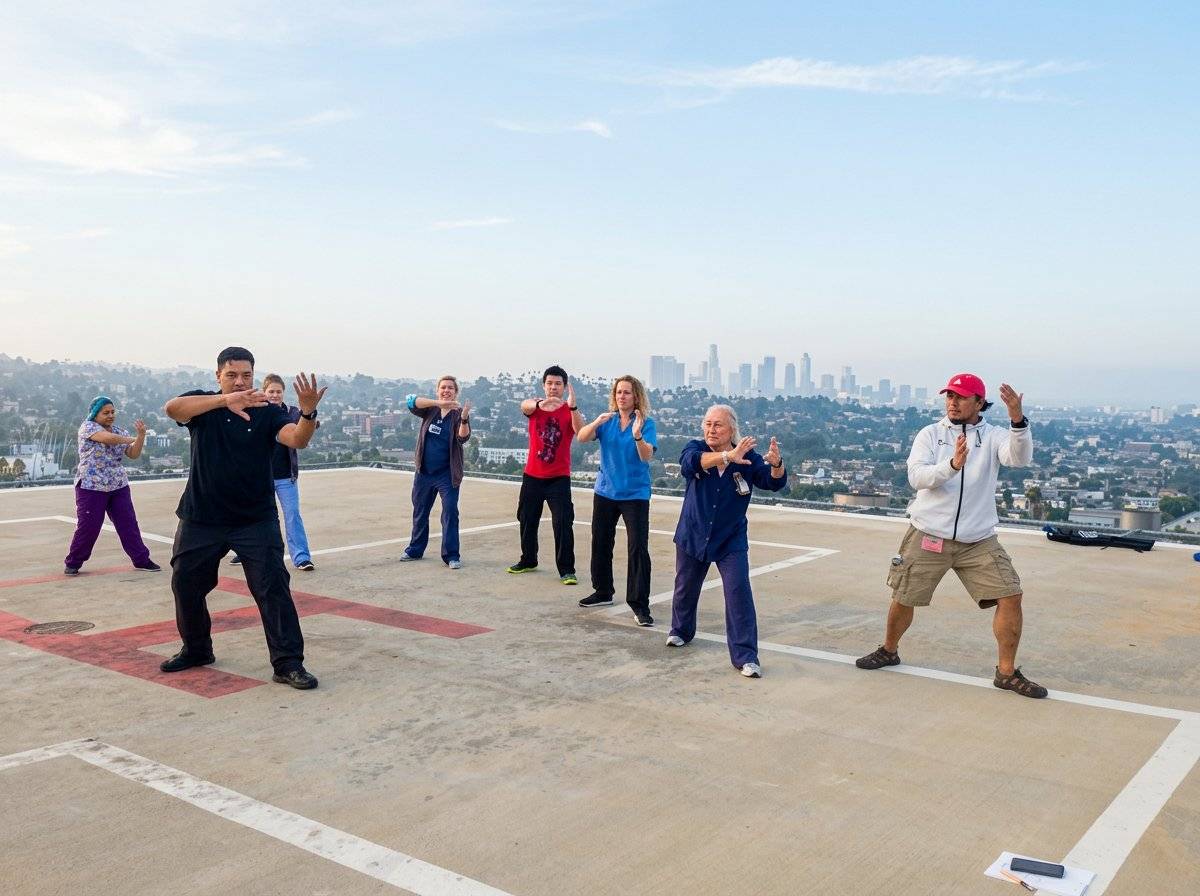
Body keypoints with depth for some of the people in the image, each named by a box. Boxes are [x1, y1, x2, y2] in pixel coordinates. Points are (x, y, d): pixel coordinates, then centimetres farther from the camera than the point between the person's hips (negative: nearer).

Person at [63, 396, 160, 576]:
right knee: (88, 527, -3)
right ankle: (72, 563, 14)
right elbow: (109, 438, -25)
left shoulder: (119, 431, 12)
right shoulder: (88, 427, -6)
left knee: (129, 523, 5)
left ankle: (141, 559, 11)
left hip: (118, 486, 5)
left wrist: (141, 436, -9)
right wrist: (132, 438, -10)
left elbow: (133, 455, 6)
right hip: (92, 487, -5)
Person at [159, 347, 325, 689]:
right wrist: (224, 400, -43)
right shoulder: (203, 405, -3)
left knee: (273, 587, -9)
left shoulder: (268, 412, -4)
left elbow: (297, 440, -23)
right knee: (185, 584, 15)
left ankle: (288, 663, -3)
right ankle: (196, 650, 38)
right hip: (201, 519, 2)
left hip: (256, 520, -2)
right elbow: (172, 408, -27)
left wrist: (308, 413, -46)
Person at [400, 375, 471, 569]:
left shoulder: (458, 414, -4)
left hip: (447, 474, -3)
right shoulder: (430, 409, 3)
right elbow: (411, 401, -16)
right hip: (424, 472, 4)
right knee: (419, 513, 15)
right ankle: (415, 550, 31)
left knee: (450, 513, -7)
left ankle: (451, 555, -1)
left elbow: (463, 437, -20)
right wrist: (439, 403, -29)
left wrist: (464, 418, -40)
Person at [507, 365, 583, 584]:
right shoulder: (534, 406, -1)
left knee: (563, 524, -9)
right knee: (527, 521, 16)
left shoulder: (569, 411, -5)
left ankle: (567, 570, -2)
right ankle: (528, 561, 35)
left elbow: (579, 430, -25)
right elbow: (525, 405, -25)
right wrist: (540, 404, -49)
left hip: (559, 478, -3)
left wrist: (573, 406, -43)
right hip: (532, 476, 3)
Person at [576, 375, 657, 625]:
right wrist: (597, 422, -29)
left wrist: (637, 435, -37)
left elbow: (647, 456, -19)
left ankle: (640, 605, -4)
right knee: (600, 543, 14)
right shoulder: (607, 420, 3)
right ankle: (603, 592, 32)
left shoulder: (646, 423, -8)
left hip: (635, 494, -4)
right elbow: (582, 437, -10)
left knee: (638, 548, -10)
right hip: (605, 492, 5)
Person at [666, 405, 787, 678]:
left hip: (731, 541, -1)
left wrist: (776, 464, -45)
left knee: (739, 592, -13)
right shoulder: (695, 447, -12)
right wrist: (727, 456, -52)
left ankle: (745, 656, -6)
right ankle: (681, 631, 46)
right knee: (685, 589, 18)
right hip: (692, 537, 1)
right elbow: (690, 462, -35)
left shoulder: (748, 456, -10)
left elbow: (774, 482, -21)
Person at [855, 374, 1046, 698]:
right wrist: (952, 465, -31)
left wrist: (1017, 419, -36)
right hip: (928, 537, 0)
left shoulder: (992, 436, 1)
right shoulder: (930, 434, 1)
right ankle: (889, 651, 36)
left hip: (979, 541, 0)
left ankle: (1007, 673, 7)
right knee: (903, 599, 8)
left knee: (1010, 597, -8)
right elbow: (916, 477, -14)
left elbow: (1019, 458, -20)